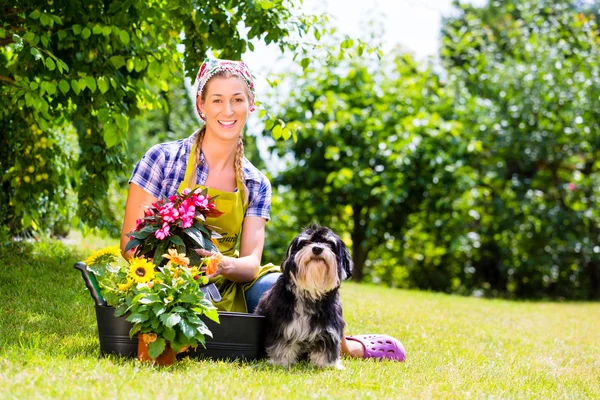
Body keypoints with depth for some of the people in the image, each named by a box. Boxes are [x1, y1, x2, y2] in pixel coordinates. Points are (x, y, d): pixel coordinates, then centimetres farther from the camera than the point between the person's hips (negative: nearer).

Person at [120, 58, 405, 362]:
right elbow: (131, 241, -5)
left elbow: (251, 262, -3)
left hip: (230, 292, 3)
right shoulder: (163, 160, -4)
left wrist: (224, 265, -27)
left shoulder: (256, 185, 6)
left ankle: (345, 346, 3)